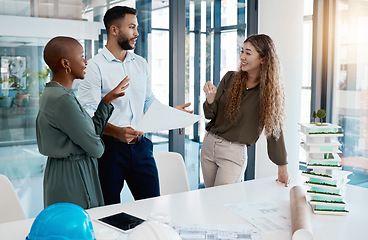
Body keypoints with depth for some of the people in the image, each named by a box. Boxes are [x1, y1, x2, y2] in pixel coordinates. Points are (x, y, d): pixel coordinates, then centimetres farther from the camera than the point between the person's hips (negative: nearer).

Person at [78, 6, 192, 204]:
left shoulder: (141, 64, 13)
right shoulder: (95, 66, -7)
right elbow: (88, 114, -16)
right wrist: (117, 132, -30)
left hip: (140, 145, 5)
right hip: (110, 146, -5)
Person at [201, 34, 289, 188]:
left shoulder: (270, 90, -7)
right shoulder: (230, 78, 1)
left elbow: (274, 128, -4)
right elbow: (210, 115, 3)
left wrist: (283, 167, -1)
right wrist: (211, 98, -19)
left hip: (234, 152, -4)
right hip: (209, 144, 5)